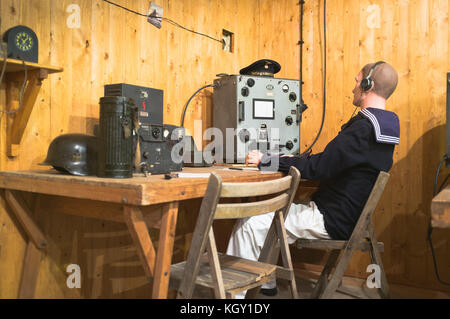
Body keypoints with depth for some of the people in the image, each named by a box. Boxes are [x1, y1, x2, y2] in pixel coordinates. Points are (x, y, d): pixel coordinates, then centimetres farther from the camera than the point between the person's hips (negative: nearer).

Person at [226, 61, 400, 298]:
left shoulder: (364, 128, -21)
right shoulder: (382, 126, 13)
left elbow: (320, 167, -25)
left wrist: (265, 161, -18)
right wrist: (296, 161, 14)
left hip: (332, 221, -11)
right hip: (344, 215, 11)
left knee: (251, 224, -14)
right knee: (265, 211, 17)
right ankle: (265, 283, 23)